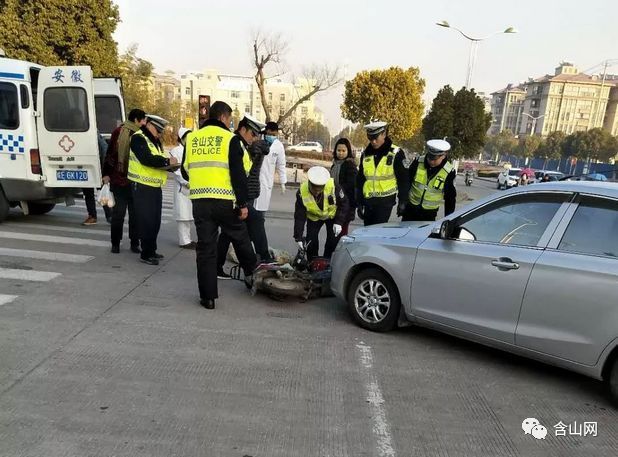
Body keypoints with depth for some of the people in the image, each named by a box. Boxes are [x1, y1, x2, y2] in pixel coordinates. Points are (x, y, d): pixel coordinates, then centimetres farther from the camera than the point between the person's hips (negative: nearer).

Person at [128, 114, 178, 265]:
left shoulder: (155, 141, 20)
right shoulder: (138, 138, -10)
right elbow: (146, 159, -24)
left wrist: (168, 164, 1)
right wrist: (167, 161, -18)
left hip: (155, 186, 9)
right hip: (142, 186, -9)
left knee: (155, 220, 12)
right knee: (146, 221, -7)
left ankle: (151, 250, 23)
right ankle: (146, 254, 0)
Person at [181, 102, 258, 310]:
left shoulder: (192, 138, 11)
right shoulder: (230, 139, -3)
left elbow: (185, 171, 17)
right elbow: (238, 174, -9)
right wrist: (243, 203, -5)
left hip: (199, 201, 4)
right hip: (225, 201, -3)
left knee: (205, 247, 8)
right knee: (241, 239, 19)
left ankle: (208, 296, 11)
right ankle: (251, 274, 35)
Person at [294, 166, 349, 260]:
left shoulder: (333, 186, -34)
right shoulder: (302, 192, -30)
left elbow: (344, 204, -16)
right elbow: (299, 216, -21)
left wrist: (339, 222, -23)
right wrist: (298, 237, -23)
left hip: (332, 215, -1)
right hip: (314, 217, 1)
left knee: (333, 240, -8)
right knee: (311, 240, -8)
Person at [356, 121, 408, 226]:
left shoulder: (396, 153, -6)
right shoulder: (366, 154, 8)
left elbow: (403, 179, -3)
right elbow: (360, 180, 13)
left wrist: (402, 201, -5)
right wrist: (359, 203, 11)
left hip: (386, 201, -5)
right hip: (368, 201, 5)